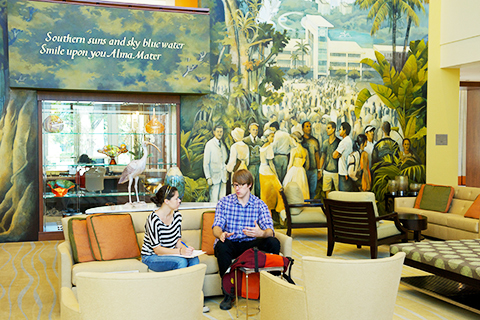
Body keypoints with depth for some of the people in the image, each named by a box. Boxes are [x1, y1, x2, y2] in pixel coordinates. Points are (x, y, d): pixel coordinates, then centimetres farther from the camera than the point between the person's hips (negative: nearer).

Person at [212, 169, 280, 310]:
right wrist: (221, 234, -38)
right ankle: (229, 294, -23)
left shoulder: (259, 204, 1)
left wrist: (261, 233, -39)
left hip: (249, 245, 1)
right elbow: (216, 226, -11)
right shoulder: (224, 202, 1)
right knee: (222, 246, -37)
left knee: (274, 243, -25)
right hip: (229, 244, -1)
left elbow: (270, 231, -13)